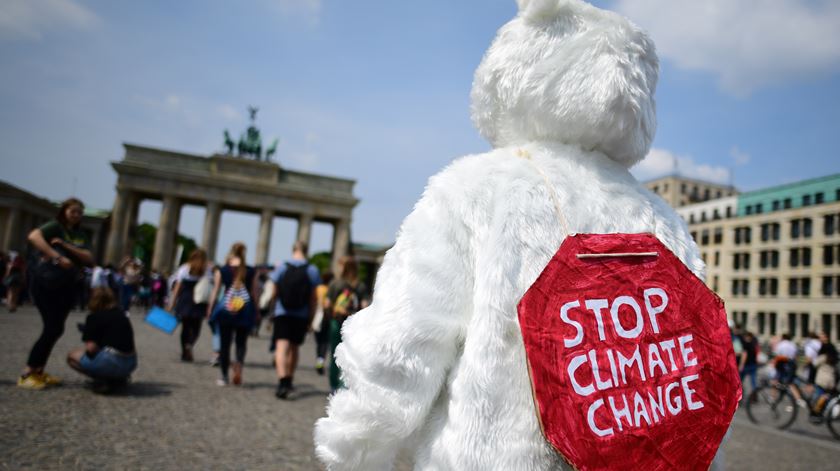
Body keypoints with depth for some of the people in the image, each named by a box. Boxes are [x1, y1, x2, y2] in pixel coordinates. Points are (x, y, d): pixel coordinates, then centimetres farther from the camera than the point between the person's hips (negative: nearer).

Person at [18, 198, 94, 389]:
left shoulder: (81, 235, 12)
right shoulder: (55, 226, -5)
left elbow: (89, 259, -1)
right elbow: (33, 236, -25)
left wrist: (66, 245, -15)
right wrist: (58, 257, -30)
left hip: (66, 285, 7)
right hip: (46, 282, -6)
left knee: (55, 329, 9)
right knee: (53, 328, -11)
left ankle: (38, 371, 20)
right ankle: (27, 373, 0)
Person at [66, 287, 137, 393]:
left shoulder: (94, 317, -4)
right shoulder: (121, 314, 15)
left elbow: (91, 348, -12)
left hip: (111, 363, -7)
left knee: (71, 356, 12)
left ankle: (103, 380, -5)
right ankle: (119, 378, 11)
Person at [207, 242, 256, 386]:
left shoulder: (221, 271, 0)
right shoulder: (251, 272, 0)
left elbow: (215, 292, 2)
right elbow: (253, 292, 2)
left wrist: (210, 310, 11)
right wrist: (256, 311, 10)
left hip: (225, 310, 0)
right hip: (245, 311, 0)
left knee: (224, 343, 9)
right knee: (241, 342, 11)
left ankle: (224, 376, 13)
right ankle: (239, 363, -17)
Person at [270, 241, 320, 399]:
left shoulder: (281, 267, 0)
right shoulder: (312, 270, -2)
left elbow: (274, 292, 2)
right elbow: (313, 298, -2)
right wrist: (311, 319, 6)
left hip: (282, 314, -1)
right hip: (302, 316, 2)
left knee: (281, 347, -9)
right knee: (294, 348, 17)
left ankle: (282, 381, -27)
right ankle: (289, 380, 31)